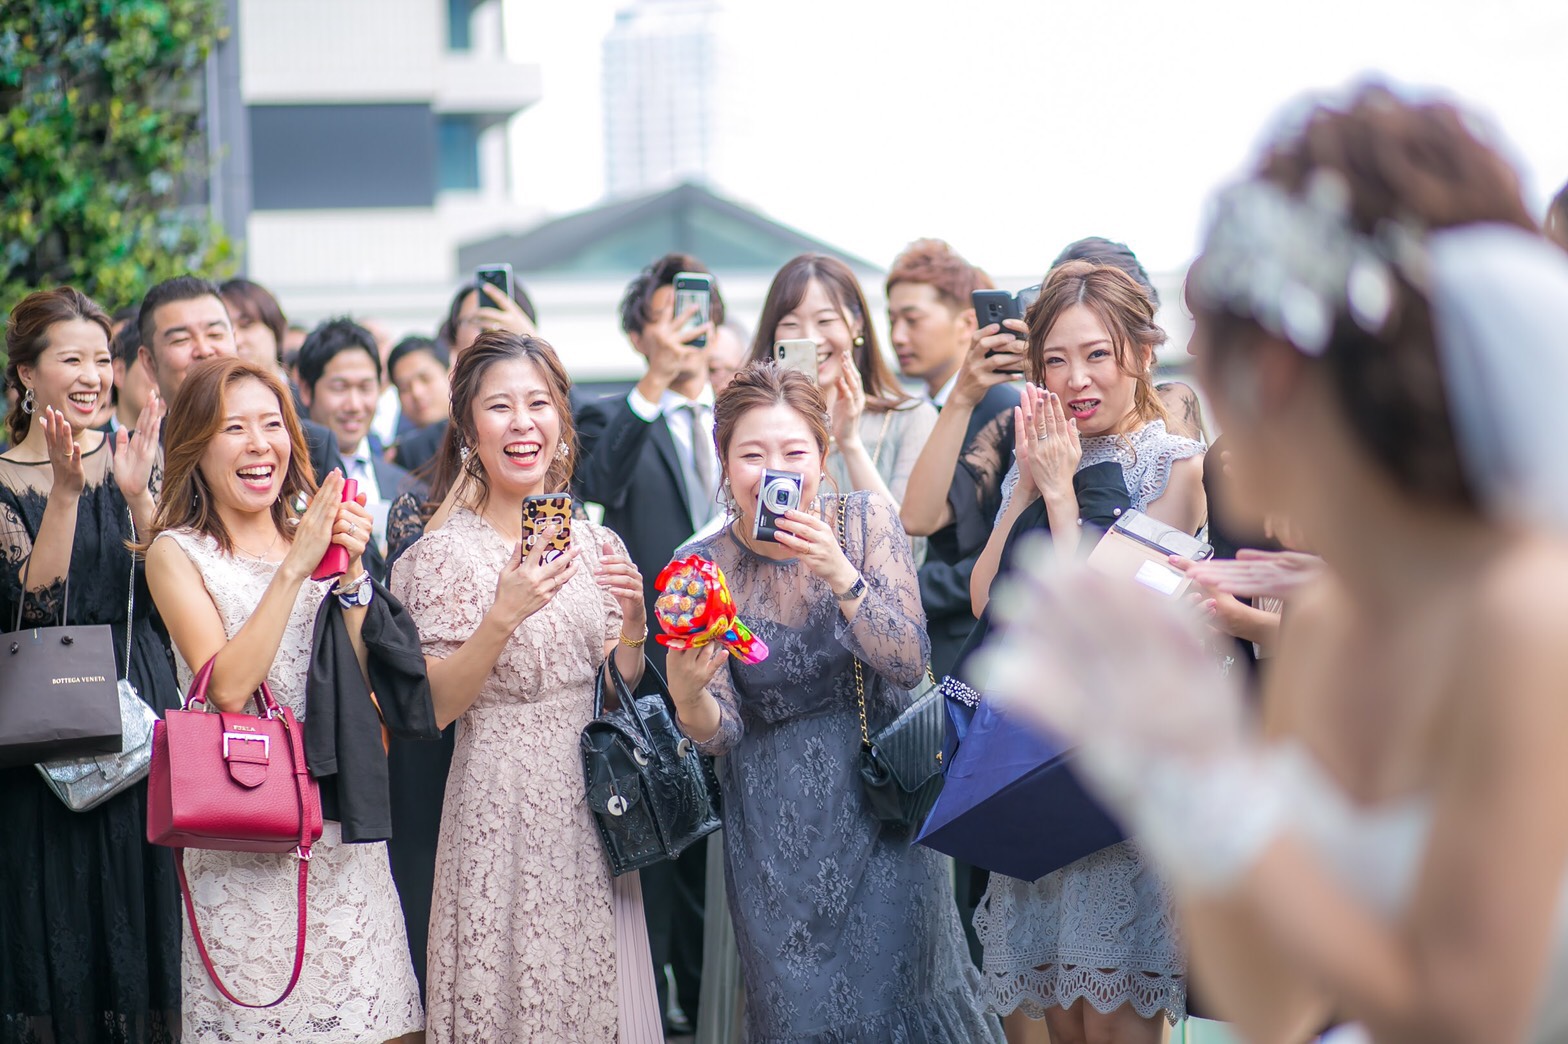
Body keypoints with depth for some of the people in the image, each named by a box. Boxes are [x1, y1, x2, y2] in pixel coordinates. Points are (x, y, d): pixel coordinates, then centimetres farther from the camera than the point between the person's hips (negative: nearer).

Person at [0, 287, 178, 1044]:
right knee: (62, 917, 3)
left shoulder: (132, 455, 5)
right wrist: (66, 491, -20)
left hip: (143, 712, 1)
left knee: (145, 892, 4)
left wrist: (137, 494, -17)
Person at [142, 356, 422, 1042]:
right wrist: (295, 569, -16)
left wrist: (350, 572, -9)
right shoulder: (178, 553, -2)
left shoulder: (320, 540, 11)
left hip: (341, 824, 4)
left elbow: (363, 683, 3)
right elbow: (228, 686, -15)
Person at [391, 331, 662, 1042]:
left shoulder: (594, 542, 6)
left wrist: (633, 623, -7)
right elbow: (435, 707, -12)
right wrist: (503, 617, -24)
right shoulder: (448, 549, -8)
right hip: (503, 804, -5)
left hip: (595, 801, 5)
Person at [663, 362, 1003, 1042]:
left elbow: (909, 664, -14)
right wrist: (686, 692, -29)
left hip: (882, 802, 0)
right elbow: (719, 734, -7)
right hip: (777, 829, 0)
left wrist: (840, 575, -28)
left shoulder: (866, 520, -7)